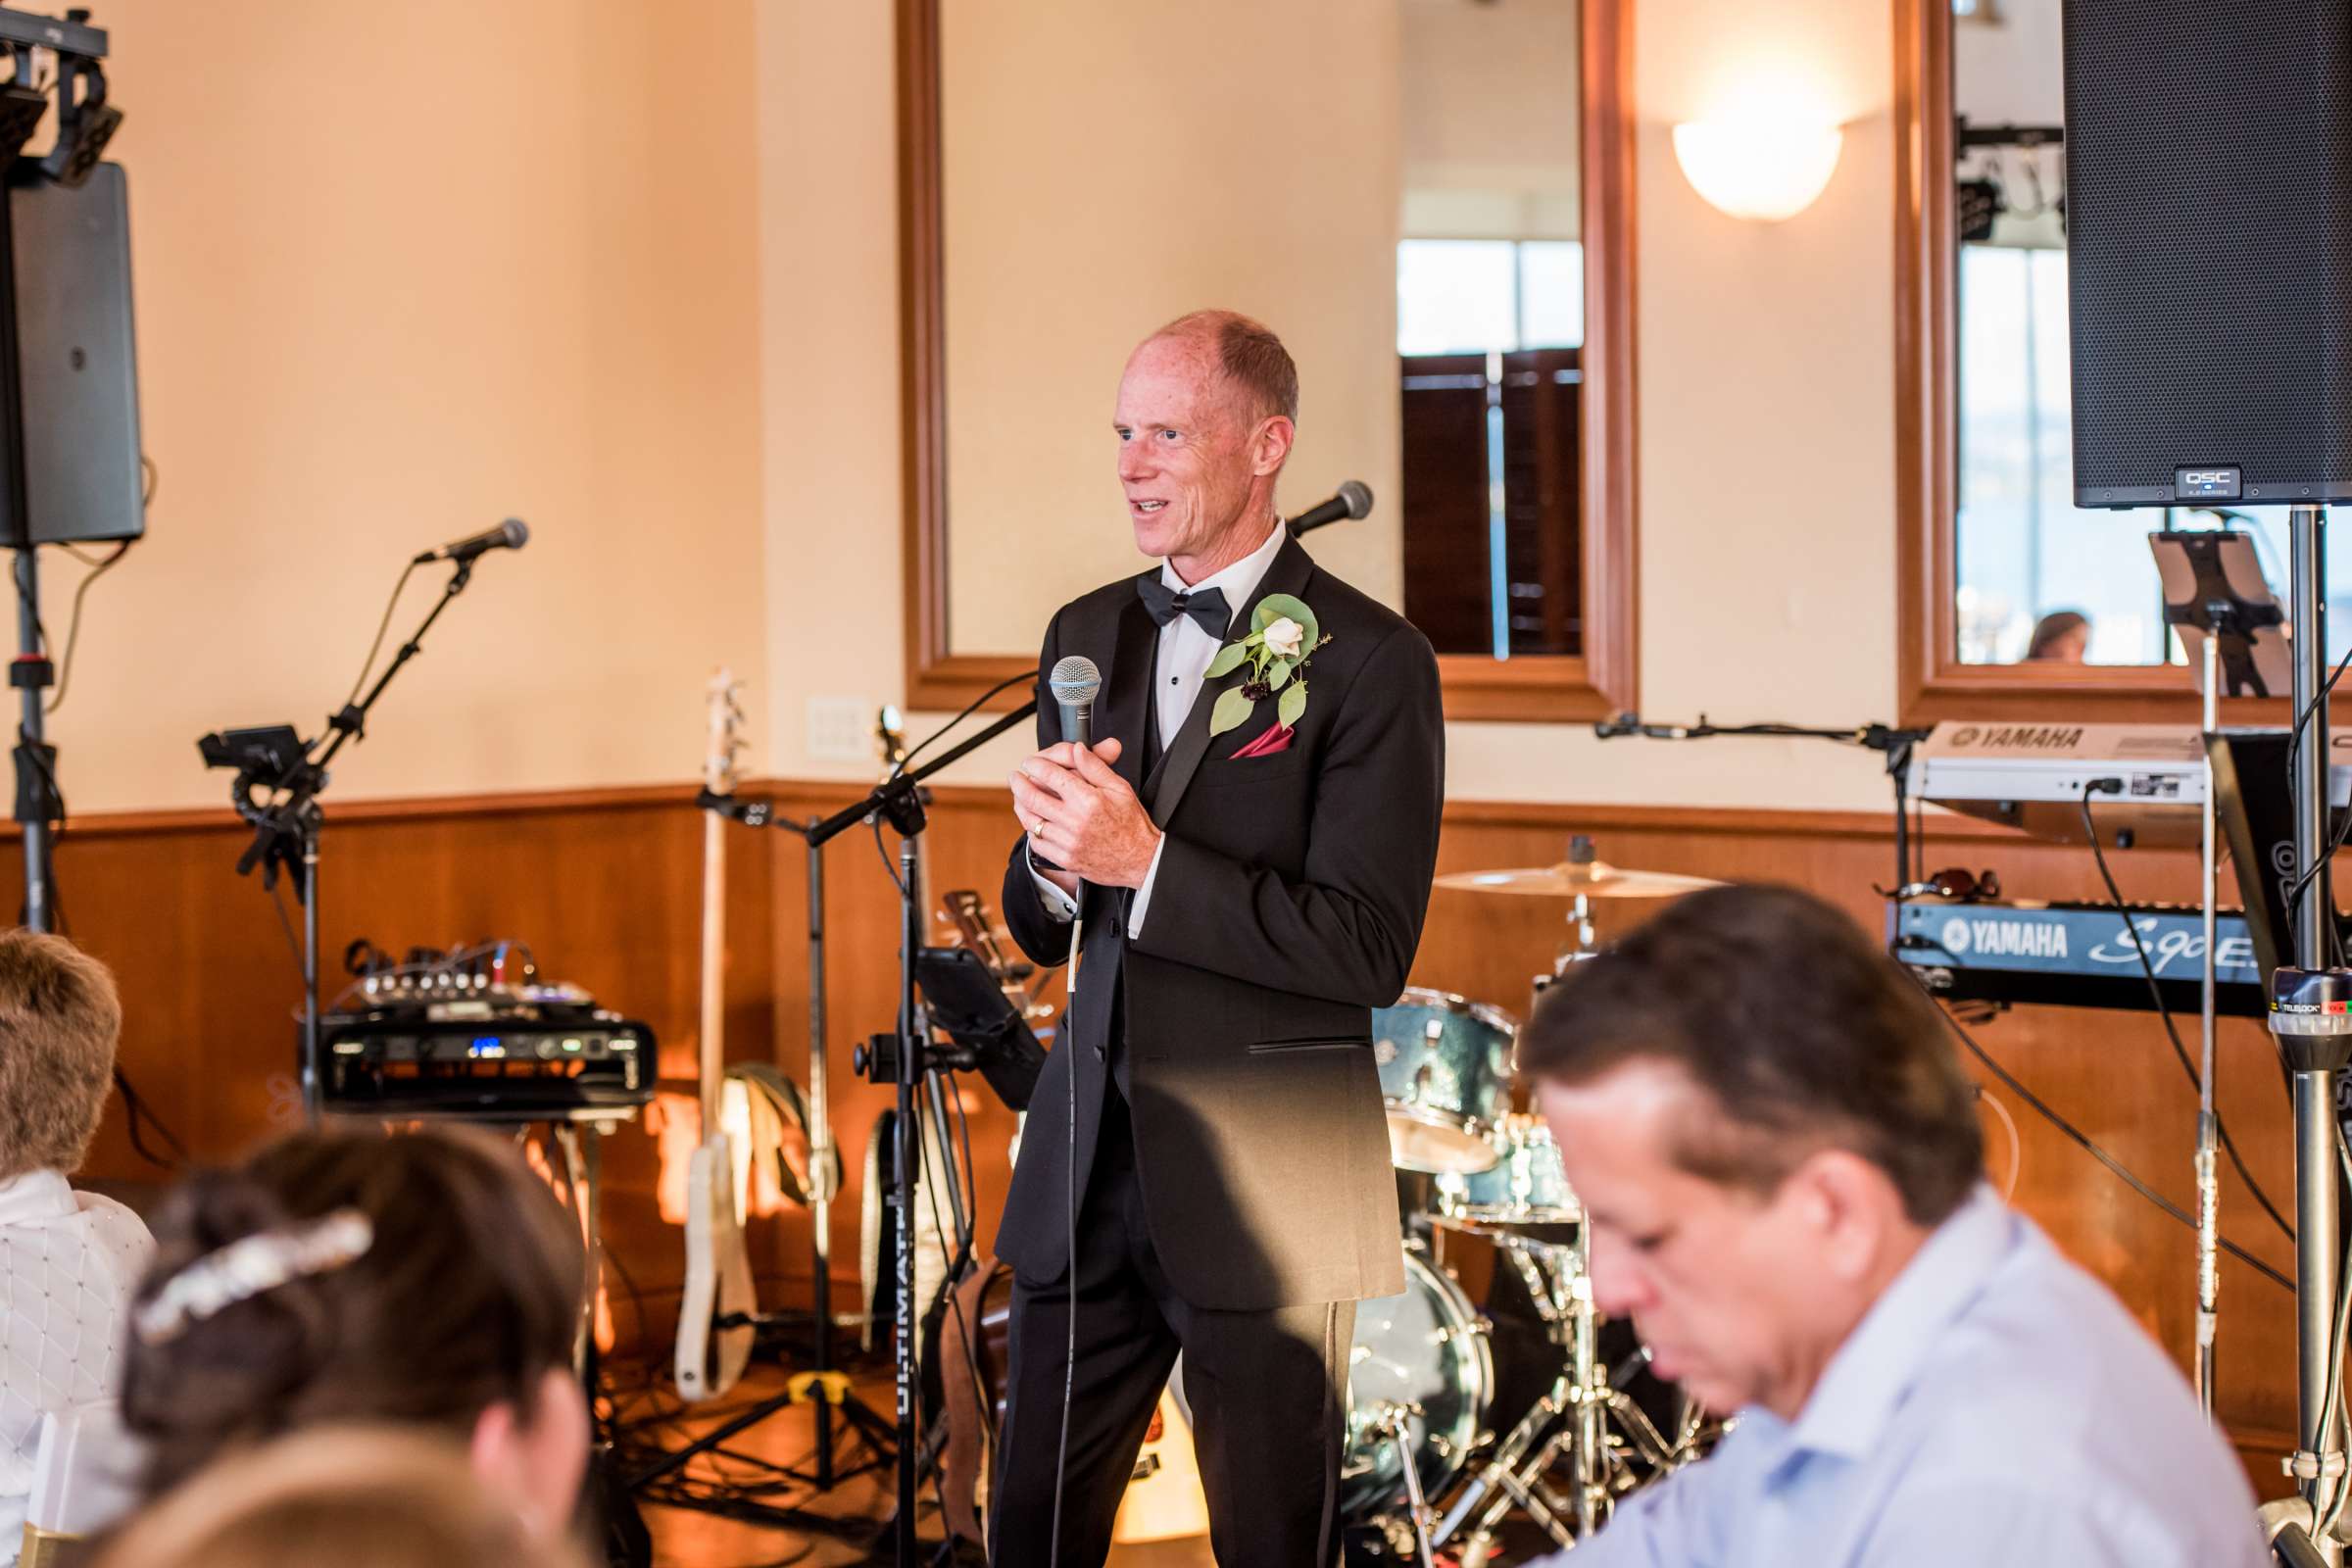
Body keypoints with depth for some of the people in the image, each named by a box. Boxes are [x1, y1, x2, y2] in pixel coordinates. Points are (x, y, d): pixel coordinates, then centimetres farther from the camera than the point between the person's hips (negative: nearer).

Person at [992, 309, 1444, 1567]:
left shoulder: (1369, 661, -10)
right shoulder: (1087, 635, 10)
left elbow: (1367, 952, -17)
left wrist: (1143, 862, -22)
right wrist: (1056, 863, -9)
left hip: (1264, 1181, -5)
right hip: (1087, 1169, 6)